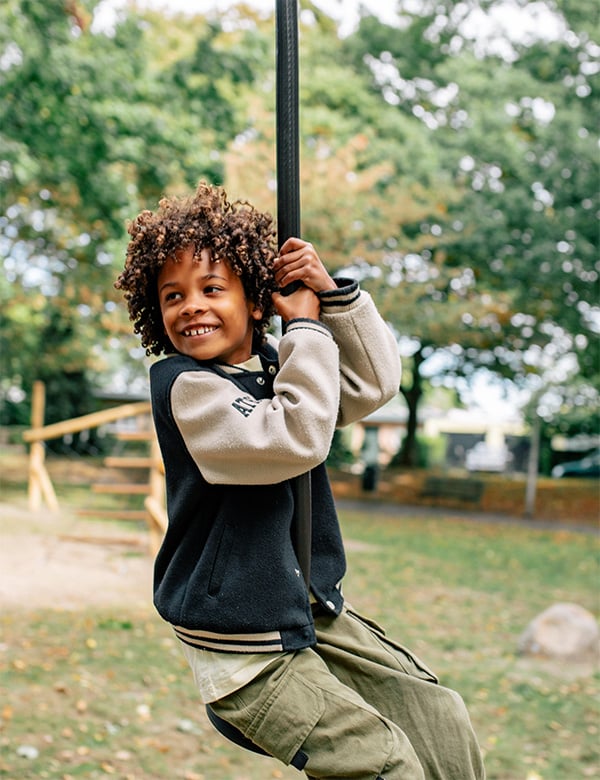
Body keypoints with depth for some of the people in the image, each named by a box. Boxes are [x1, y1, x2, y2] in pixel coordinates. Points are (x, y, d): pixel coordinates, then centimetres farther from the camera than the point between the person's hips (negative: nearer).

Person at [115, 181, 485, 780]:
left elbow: (373, 385, 0)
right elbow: (297, 439, -27)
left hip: (315, 611, 8)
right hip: (244, 650, -7)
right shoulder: (183, 384, -18)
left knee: (442, 718, 9)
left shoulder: (275, 361, 5)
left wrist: (332, 293, -10)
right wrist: (307, 326, -17)